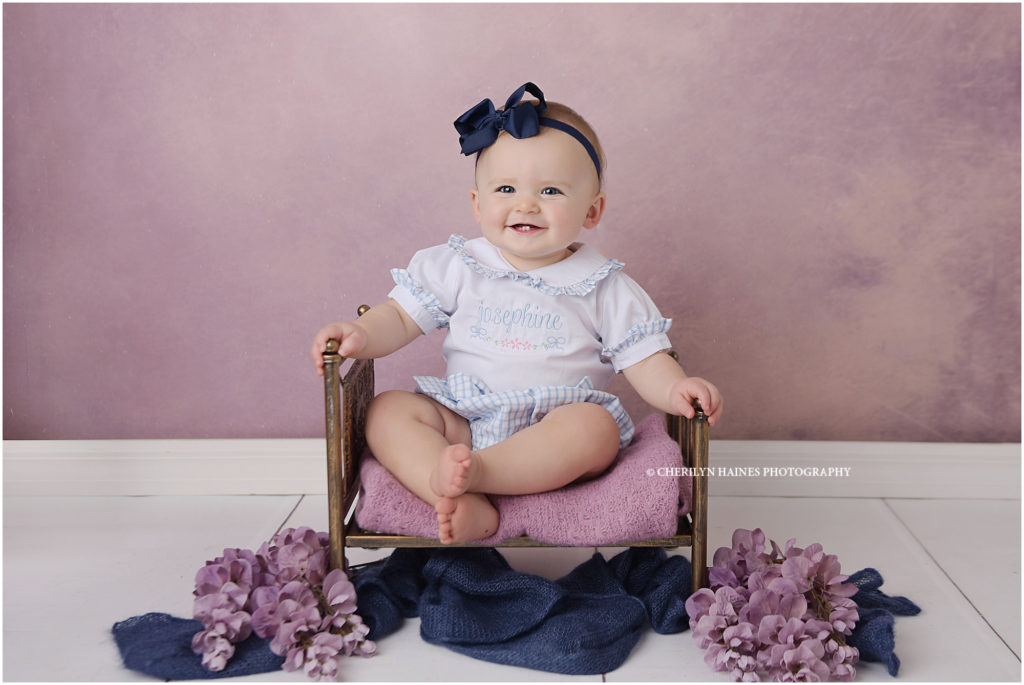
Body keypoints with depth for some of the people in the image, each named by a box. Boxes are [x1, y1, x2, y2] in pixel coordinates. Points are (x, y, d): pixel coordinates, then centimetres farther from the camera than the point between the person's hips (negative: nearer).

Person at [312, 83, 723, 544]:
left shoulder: (602, 286, 3)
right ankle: (464, 506, -38)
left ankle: (476, 472, -41)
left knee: (597, 428, -32)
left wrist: (676, 389, -20)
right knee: (387, 409, -19)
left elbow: (644, 360, 1)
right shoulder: (457, 267, 7)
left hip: (558, 425, -2)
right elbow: (401, 317, 8)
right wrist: (362, 334, -14)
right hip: (464, 419, 2)